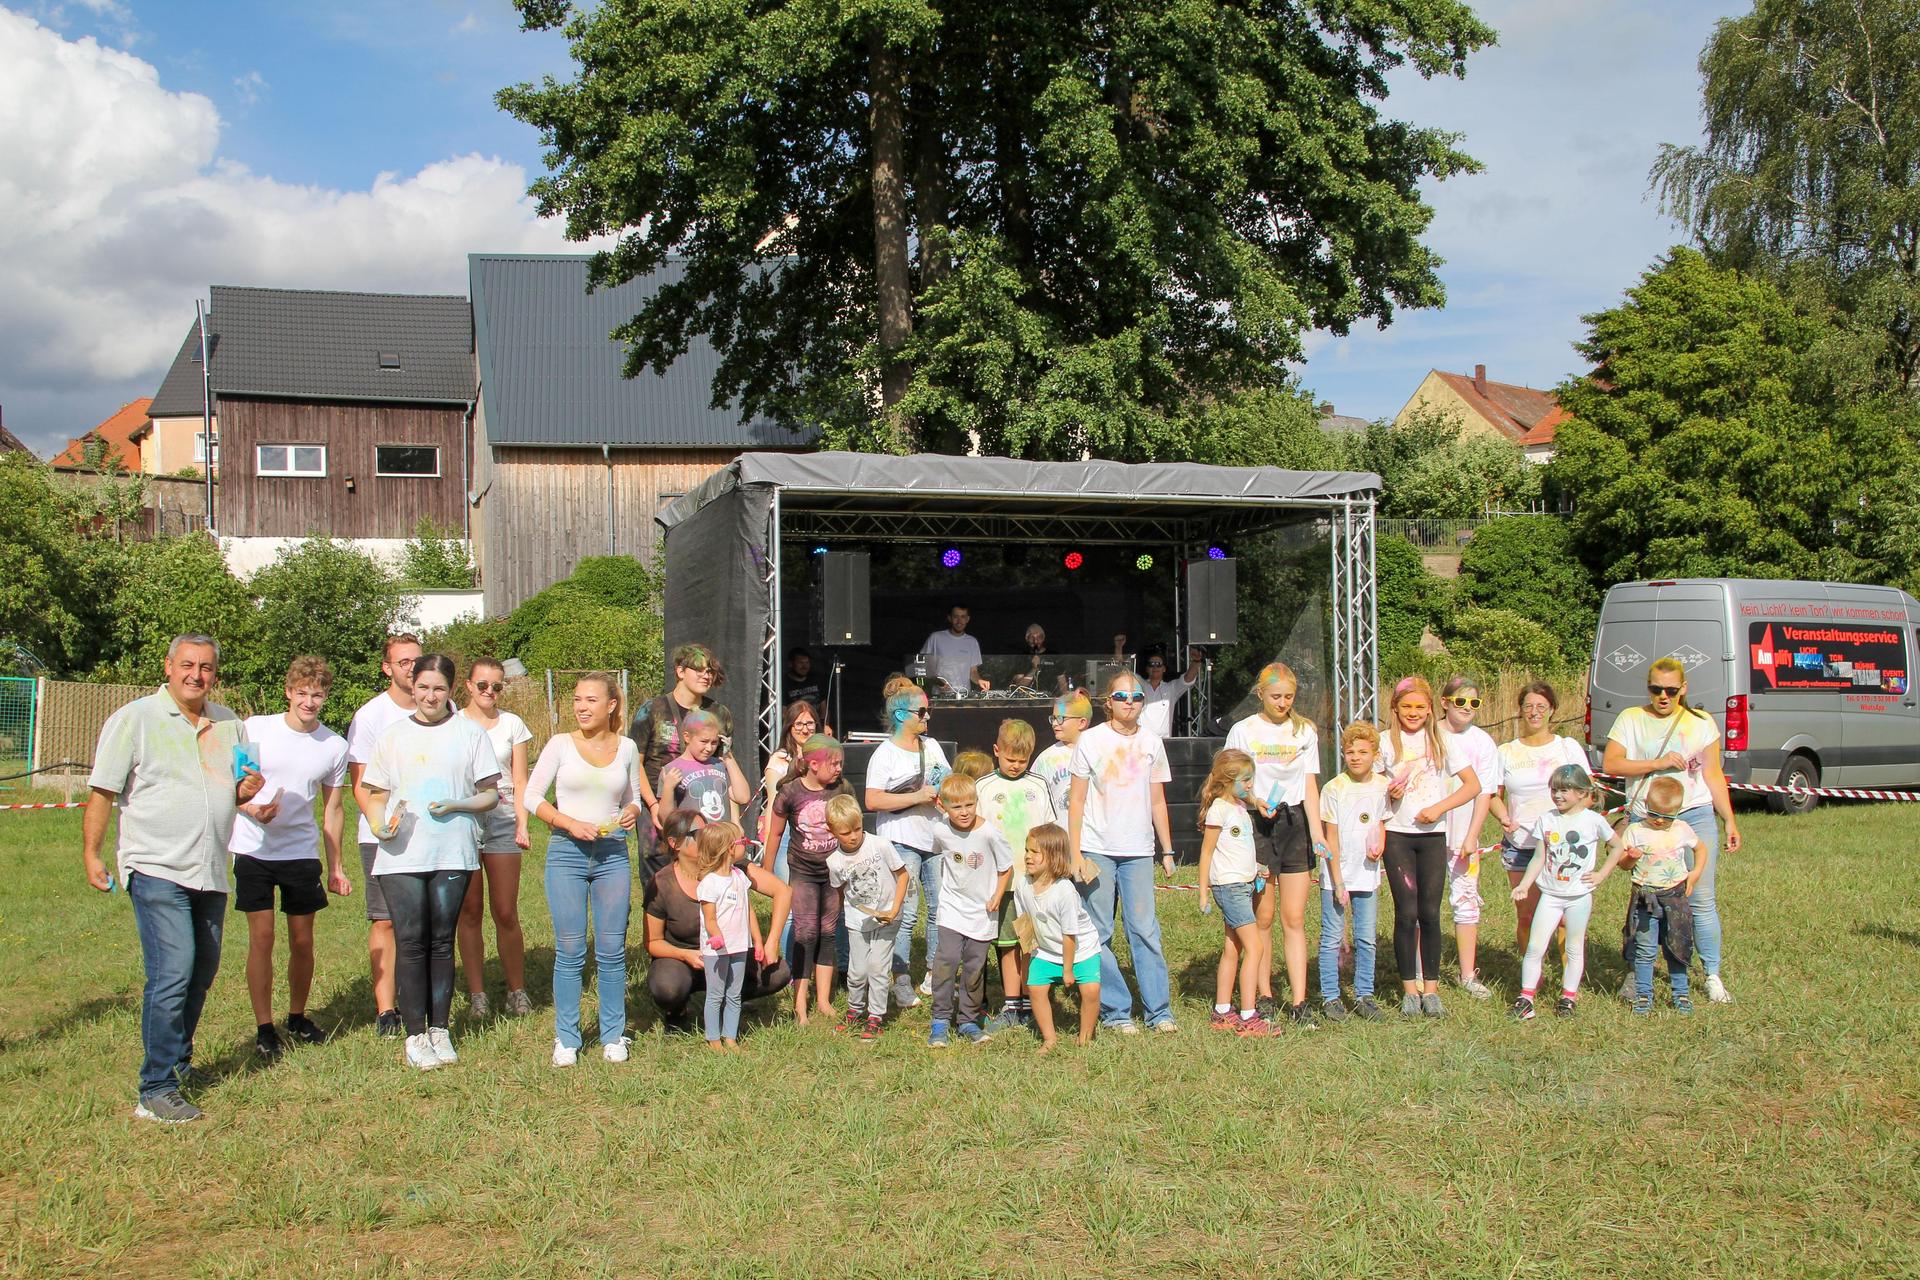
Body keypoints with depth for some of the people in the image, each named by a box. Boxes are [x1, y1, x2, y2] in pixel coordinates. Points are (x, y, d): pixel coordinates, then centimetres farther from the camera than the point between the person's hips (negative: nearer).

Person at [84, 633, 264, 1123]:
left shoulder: (230, 725, 12)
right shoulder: (134, 719, -4)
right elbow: (102, 793, -4)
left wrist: (247, 790, 0)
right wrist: (91, 853, -8)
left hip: (211, 874, 6)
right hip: (157, 869, -6)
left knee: (201, 973, 15)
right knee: (172, 974, -14)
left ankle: (177, 1062, 33)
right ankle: (156, 1092, -9)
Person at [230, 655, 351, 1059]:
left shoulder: (335, 746, 0)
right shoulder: (256, 729, -6)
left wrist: (335, 867, 8)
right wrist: (252, 809, -21)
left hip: (302, 852, 2)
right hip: (254, 849, -2)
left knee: (303, 940, 7)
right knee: (261, 937, -4)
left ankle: (297, 1017, 26)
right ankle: (264, 1028, 6)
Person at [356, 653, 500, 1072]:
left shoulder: (469, 733, 6)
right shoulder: (393, 735, 11)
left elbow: (490, 794, 6)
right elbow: (370, 792, 12)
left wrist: (455, 805, -13)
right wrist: (381, 822, -8)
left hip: (453, 853, 0)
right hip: (401, 855, 0)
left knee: (442, 942, 5)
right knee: (410, 942, -4)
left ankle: (439, 1030, 14)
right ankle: (414, 1036, 2)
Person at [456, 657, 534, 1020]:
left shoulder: (512, 724, 9)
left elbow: (519, 780, 9)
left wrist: (522, 824, -1)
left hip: (502, 820, 0)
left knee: (506, 912, -1)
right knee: (469, 911, 3)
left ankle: (517, 990, 10)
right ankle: (477, 993, 11)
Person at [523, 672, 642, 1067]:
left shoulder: (627, 748, 7)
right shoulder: (560, 745, 0)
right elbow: (532, 797, 0)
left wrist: (632, 812, -6)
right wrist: (570, 824, -13)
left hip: (613, 854, 2)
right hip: (566, 852, -2)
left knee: (612, 950, 3)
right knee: (570, 951, 1)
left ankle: (613, 1036, 16)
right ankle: (566, 1039, 12)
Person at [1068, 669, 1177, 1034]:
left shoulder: (1151, 744, 9)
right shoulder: (1090, 741, 0)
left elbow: (1157, 801, 15)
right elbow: (1076, 801, 1)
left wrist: (1168, 849, 11)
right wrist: (1075, 854, -5)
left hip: (1138, 852, 2)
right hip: (1097, 850, -2)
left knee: (1145, 931, -2)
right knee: (1099, 933, 1)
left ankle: (1159, 1011, 5)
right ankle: (1115, 1011, 9)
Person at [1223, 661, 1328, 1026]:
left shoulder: (1305, 731, 9)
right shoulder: (1243, 731, 3)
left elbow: (1309, 784, 5)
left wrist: (1317, 832, -6)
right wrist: (1255, 801, -16)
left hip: (1295, 822, 1)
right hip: (1256, 825, -1)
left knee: (1294, 918, -1)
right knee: (1262, 918, 2)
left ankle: (1299, 1002, 0)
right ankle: (1265, 996, 13)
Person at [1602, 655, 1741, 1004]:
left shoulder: (1701, 722, 9)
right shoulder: (1631, 719, 4)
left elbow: (1713, 775, 11)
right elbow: (1610, 764, -6)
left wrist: (1729, 821, 7)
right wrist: (1657, 763, -15)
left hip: (1695, 818, 1)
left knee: (1702, 899, -2)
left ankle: (1713, 976, 7)